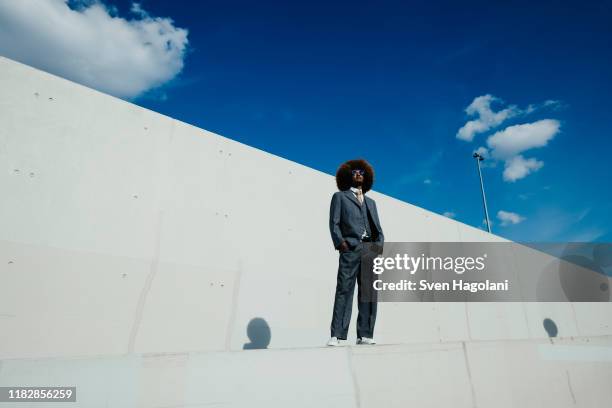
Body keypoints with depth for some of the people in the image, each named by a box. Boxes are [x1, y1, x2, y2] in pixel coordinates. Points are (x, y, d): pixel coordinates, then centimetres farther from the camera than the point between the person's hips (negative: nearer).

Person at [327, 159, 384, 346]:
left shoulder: (370, 202, 29)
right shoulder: (340, 196, 16)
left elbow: (377, 226, 20)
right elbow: (334, 222, 4)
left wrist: (380, 241, 0)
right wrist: (339, 241, -12)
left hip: (370, 250, 5)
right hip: (350, 248, -4)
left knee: (368, 293, 1)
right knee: (344, 290, -10)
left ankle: (365, 335, 6)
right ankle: (337, 335, -9)